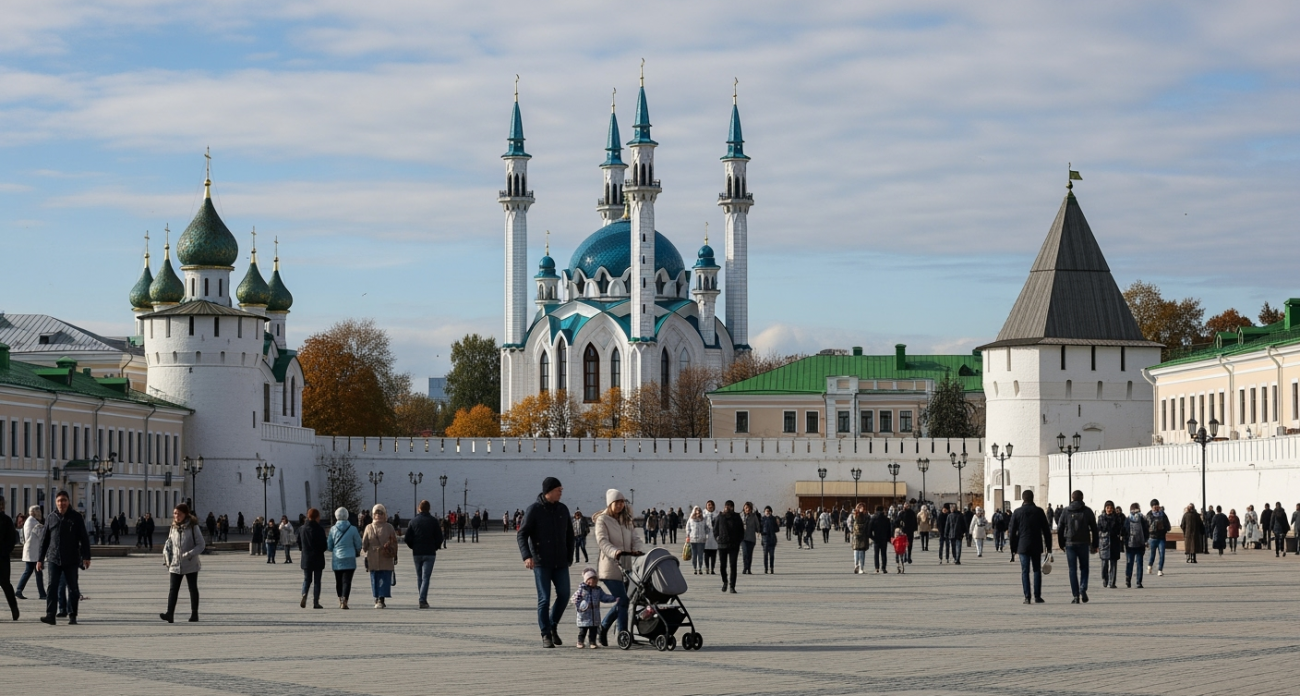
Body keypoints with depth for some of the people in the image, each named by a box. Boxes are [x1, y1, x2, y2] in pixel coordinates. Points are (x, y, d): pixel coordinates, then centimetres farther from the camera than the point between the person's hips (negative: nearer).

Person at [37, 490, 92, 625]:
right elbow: (44, 540, 11)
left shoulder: (76, 517, 2)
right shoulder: (51, 517, 7)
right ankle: (50, 615, -12)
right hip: (54, 558, 1)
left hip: (71, 560, -1)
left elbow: (84, 538, 1)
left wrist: (86, 557, -6)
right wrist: (40, 559, 9)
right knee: (52, 587, -8)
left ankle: (72, 616, 13)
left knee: (73, 588, 4)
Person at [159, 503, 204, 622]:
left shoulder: (193, 527, -8)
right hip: (175, 565, 3)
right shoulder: (173, 528, 6)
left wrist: (189, 554, -22)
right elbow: (168, 545, 16)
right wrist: (167, 559, 3)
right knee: (173, 589, -8)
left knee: (193, 589, 9)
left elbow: (201, 544, -10)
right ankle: (170, 614, -17)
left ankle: (194, 614, 19)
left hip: (191, 565, -3)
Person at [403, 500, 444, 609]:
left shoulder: (413, 521, 1)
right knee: (426, 577, -4)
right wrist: (435, 547, 14)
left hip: (417, 553, 2)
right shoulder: (433, 521, -2)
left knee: (419, 577, 13)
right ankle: (422, 600, -17)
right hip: (430, 553, -2)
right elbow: (439, 538, -2)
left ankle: (423, 600, 16)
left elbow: (407, 538, -1)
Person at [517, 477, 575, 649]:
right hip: (541, 563, -5)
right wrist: (527, 556, -24)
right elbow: (521, 535, -11)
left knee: (564, 595, -1)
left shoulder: (562, 509, 8)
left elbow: (569, 535, 18)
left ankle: (553, 626, 21)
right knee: (544, 599, -3)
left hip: (560, 563, 5)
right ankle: (546, 635, 4)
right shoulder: (534, 510, -7)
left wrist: (569, 557, 11)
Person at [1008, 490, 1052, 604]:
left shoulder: (1017, 512, -1)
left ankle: (1027, 597, -6)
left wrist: (1013, 548, 7)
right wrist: (1048, 545, 8)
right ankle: (1037, 596, 6)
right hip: (1036, 546, 1)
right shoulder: (1039, 511, 1)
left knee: (1025, 571, 0)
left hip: (1023, 546, -1)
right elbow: (1046, 530, 2)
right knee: (1037, 570, 9)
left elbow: (1012, 531, 1)